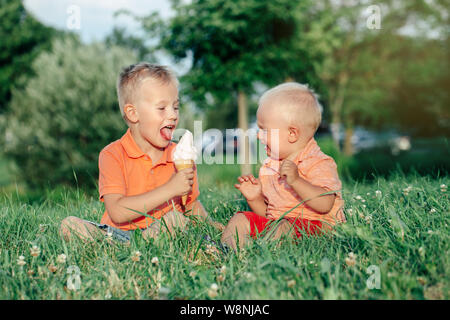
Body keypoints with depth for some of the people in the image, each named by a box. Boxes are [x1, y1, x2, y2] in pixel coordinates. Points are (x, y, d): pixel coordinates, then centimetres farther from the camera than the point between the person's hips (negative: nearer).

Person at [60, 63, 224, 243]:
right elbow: (117, 213, -22)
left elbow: (191, 205, 18)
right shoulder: (113, 155, -10)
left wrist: (210, 224, -4)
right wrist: (169, 189, -24)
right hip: (119, 233, -2)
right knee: (70, 224, -24)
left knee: (175, 218, -29)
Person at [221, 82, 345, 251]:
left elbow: (325, 205, -25)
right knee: (240, 220, -5)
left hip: (315, 225, -8)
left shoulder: (318, 163, -10)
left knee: (282, 227, -35)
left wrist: (296, 181, -33)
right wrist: (255, 198, 0)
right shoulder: (269, 166, 15)